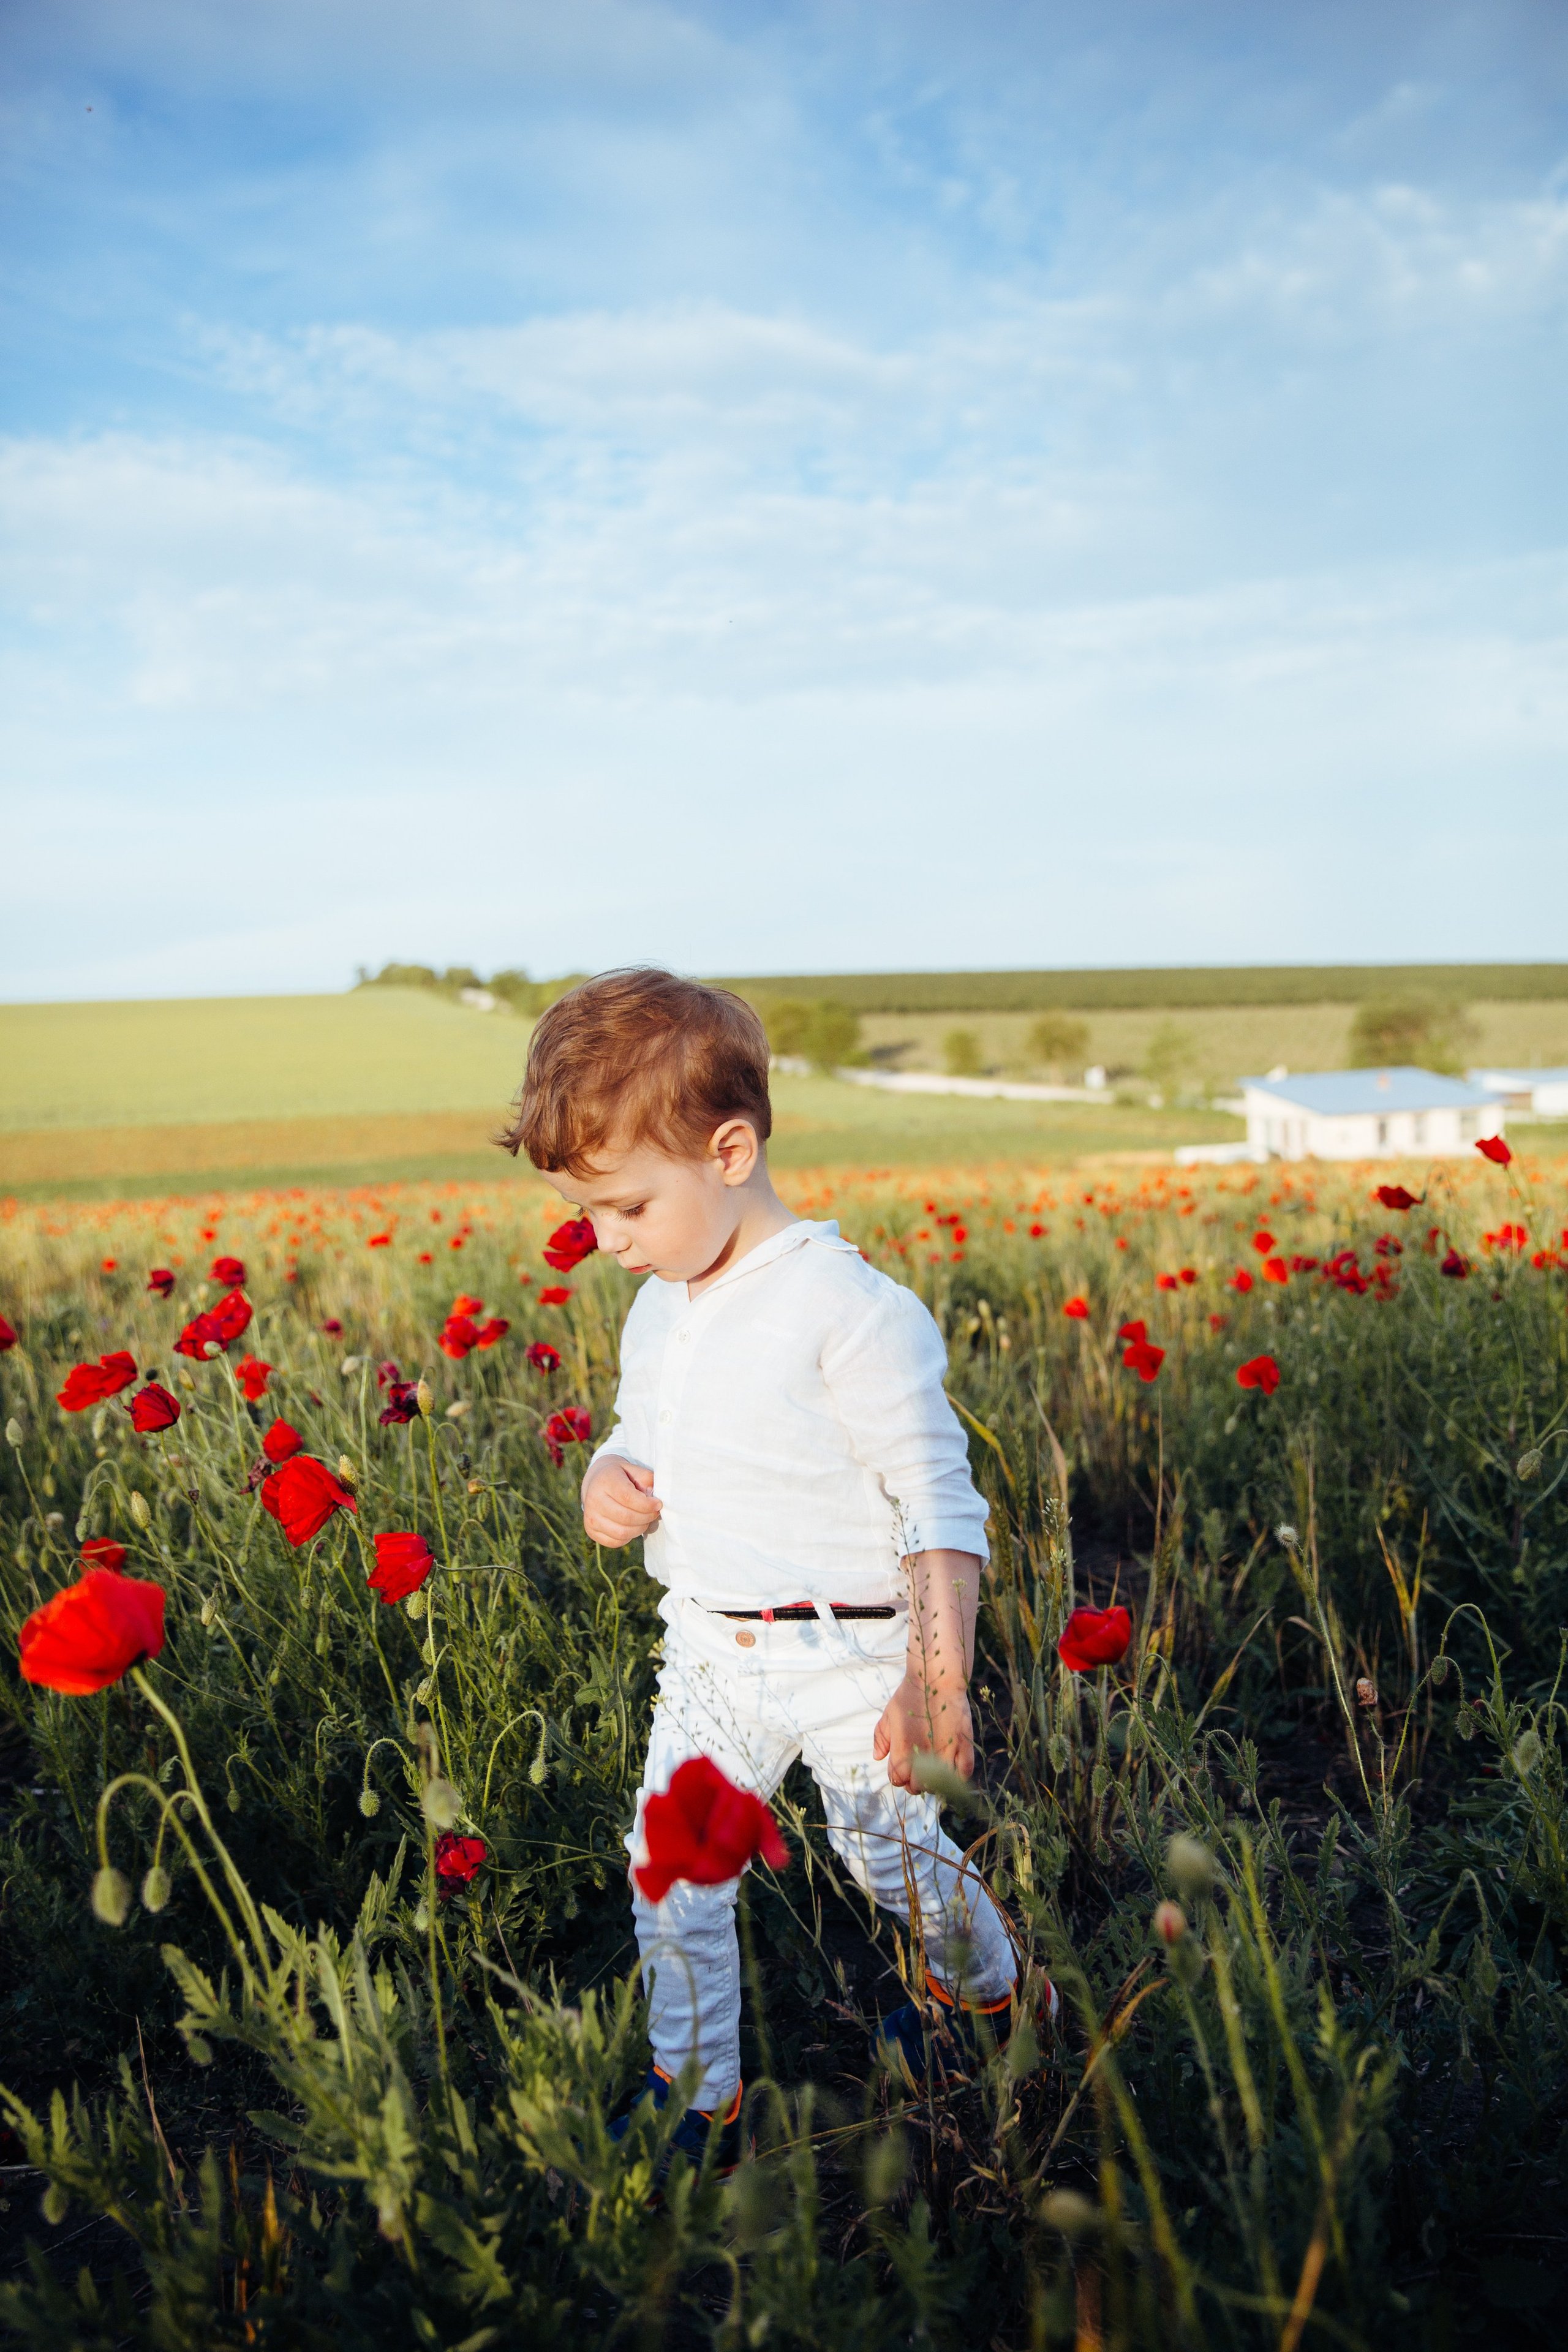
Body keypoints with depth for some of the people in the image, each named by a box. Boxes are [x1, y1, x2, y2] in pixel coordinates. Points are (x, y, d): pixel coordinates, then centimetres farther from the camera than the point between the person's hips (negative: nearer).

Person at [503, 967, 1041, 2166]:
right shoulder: (658, 1311, 3)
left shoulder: (847, 1305, -21)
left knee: (896, 1859, 14)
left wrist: (939, 1679, -19)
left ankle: (988, 1987, 44)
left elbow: (938, 1500, -18)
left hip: (850, 1654, -6)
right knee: (670, 1877, 8)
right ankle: (698, 2094, 29)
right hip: (706, 1652, 6)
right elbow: (643, 1438, 19)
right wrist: (608, 1478, -5)